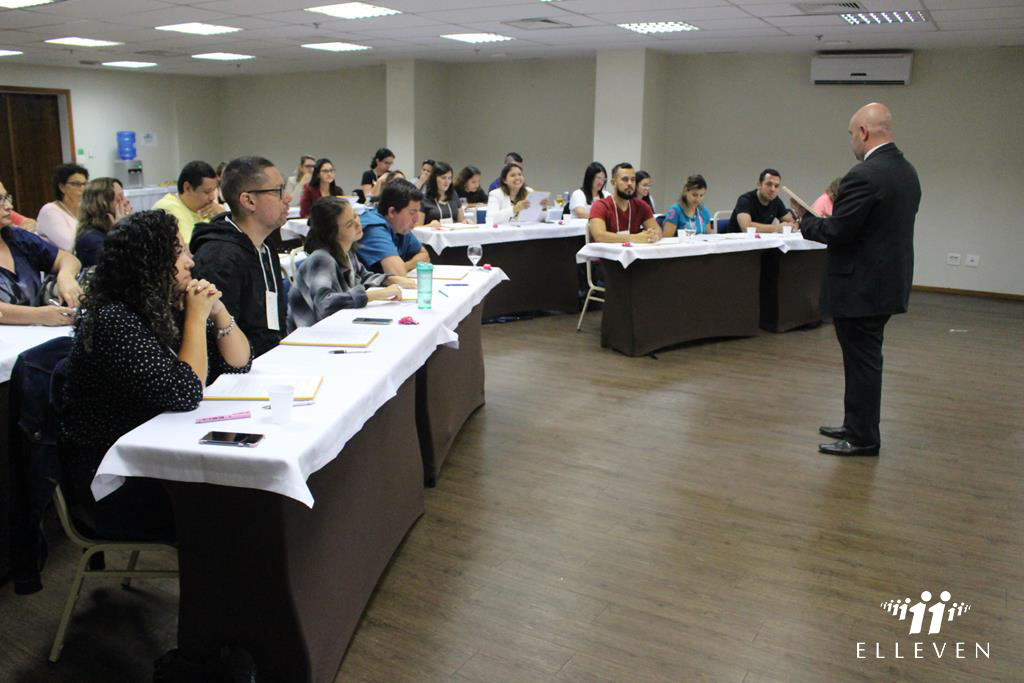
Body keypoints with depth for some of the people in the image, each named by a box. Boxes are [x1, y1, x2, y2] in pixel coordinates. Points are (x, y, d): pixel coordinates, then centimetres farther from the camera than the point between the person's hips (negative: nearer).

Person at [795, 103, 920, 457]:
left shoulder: (864, 175, -21)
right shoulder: (907, 171, 9)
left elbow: (836, 231, -22)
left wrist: (806, 222, -3)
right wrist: (819, 221, 16)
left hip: (860, 285, -9)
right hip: (886, 282, 9)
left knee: (862, 361, 1)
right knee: (864, 360, 19)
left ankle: (863, 438, 13)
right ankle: (857, 425, 31)